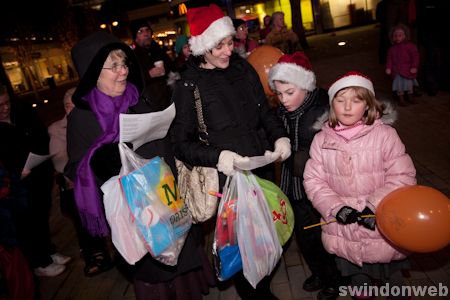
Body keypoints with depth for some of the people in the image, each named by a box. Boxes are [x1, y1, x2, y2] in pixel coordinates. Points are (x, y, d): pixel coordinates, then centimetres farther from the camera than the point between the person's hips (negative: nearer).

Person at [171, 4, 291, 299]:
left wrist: (280, 136, -5)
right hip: (228, 179, -4)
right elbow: (182, 143, -8)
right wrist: (217, 157, -25)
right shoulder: (189, 85, -9)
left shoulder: (243, 68, 3)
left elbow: (265, 111, 14)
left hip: (263, 170, 5)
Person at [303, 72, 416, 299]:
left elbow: (403, 176, -10)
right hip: (344, 235, 2)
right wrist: (335, 207, -17)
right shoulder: (322, 139, -3)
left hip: (383, 233, -1)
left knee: (393, 280, 20)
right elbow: (313, 181, -4)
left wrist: (375, 206, -19)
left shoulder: (384, 135, -10)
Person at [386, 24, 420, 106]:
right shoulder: (392, 48, 3)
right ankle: (401, 98, 18)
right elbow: (389, 59, 5)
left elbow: (415, 56, -7)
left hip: (408, 70, -1)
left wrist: (414, 67, -14)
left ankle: (410, 97, 33)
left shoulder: (410, 46, -6)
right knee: (399, 84, 2)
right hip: (397, 71, 1)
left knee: (409, 83, 12)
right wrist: (388, 68, -4)